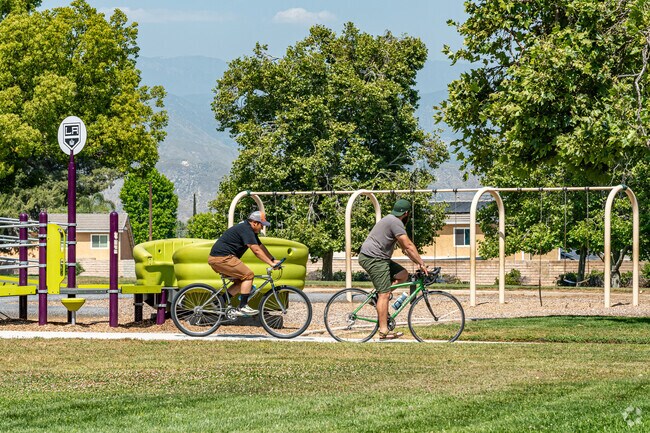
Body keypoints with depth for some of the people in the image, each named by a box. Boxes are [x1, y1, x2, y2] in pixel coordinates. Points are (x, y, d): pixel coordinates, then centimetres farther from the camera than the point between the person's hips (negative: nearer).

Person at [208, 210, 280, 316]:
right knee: (248, 275, -10)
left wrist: (273, 260, 15)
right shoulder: (245, 230, -15)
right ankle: (243, 307, -10)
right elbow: (256, 250, -19)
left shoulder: (249, 230, 18)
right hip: (222, 258, -11)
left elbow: (261, 247, 22)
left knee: (240, 280, 14)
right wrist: (271, 264, -16)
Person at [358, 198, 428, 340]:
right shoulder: (396, 222, -14)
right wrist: (421, 263, -12)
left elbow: (404, 247, 23)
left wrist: (417, 262, 17)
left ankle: (379, 297, 6)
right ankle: (383, 331, -11)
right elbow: (409, 246, -17)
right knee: (384, 294, -11)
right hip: (373, 258, -10)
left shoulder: (391, 220, 20)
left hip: (377, 258, 10)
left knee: (403, 275, 11)